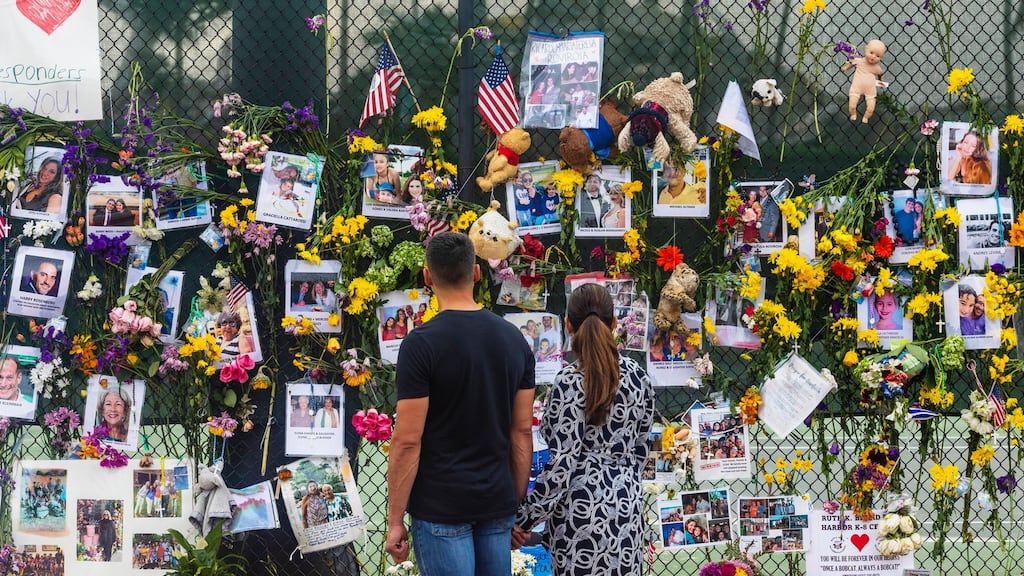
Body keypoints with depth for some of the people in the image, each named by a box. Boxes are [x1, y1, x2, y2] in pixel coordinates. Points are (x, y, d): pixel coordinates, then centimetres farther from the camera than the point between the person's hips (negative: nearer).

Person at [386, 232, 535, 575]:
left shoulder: (422, 344, -13)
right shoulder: (513, 340, 5)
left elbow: (408, 441, -13)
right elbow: (522, 431, 8)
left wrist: (395, 521, -7)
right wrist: (518, 503, 16)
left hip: (441, 508, -5)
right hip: (497, 505, 5)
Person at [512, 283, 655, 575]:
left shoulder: (570, 381, -14)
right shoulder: (637, 375, 2)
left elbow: (562, 463, -16)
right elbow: (641, 448, 11)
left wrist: (523, 518, -9)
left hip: (580, 506, -5)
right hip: (626, 501, 5)